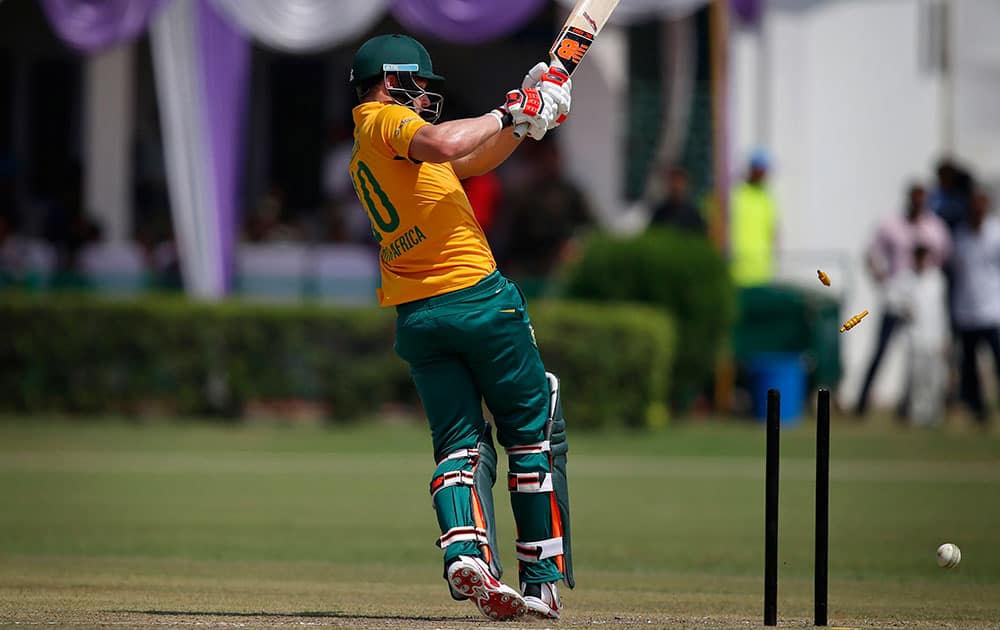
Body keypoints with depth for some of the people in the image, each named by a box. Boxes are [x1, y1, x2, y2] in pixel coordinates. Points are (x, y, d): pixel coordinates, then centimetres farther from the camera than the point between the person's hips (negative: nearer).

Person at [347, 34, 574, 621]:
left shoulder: (363, 153, 22)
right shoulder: (385, 120, -5)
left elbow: (472, 162, 25)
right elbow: (444, 144, -28)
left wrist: (526, 117, 14)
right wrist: (508, 114, -15)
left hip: (415, 318, 8)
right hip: (477, 296, -7)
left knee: (461, 442, 4)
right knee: (535, 432, 6)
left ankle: (464, 550, -24)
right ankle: (542, 579, 5)